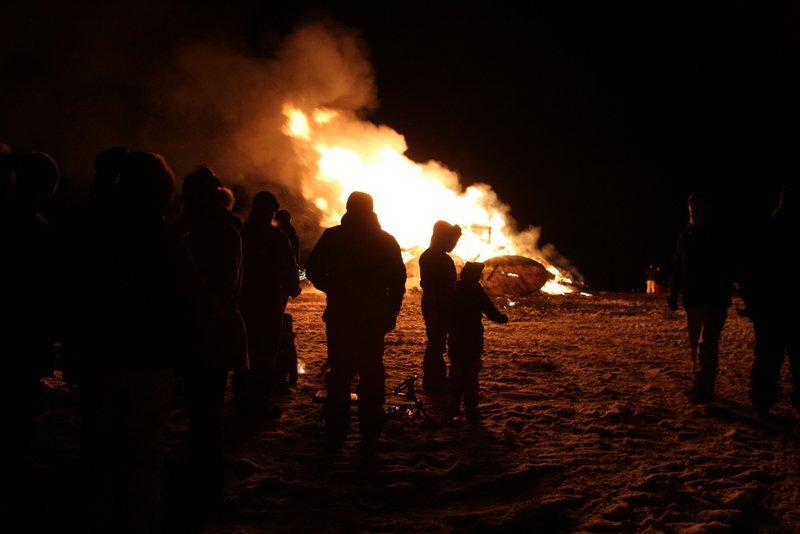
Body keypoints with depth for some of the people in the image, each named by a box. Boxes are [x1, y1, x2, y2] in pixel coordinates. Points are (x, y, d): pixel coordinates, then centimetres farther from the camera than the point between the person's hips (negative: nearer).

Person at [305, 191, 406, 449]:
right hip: (374, 318, 1)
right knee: (371, 372, 9)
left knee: (339, 372, 7)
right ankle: (370, 430, 13)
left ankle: (336, 432, 8)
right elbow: (398, 282, -1)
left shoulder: (332, 237, -3)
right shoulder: (386, 241, 0)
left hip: (339, 316, 0)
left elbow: (313, 271, -2)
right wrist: (391, 314, 6)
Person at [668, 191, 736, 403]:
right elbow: (679, 268, 12)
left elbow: (727, 269, -12)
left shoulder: (720, 235, -8)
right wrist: (673, 294, 8)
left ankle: (703, 387, -13)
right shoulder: (687, 235, 7)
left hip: (715, 300, -6)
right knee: (696, 344, 11)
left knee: (706, 344, -13)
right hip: (692, 299, 6)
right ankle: (699, 385, 20)